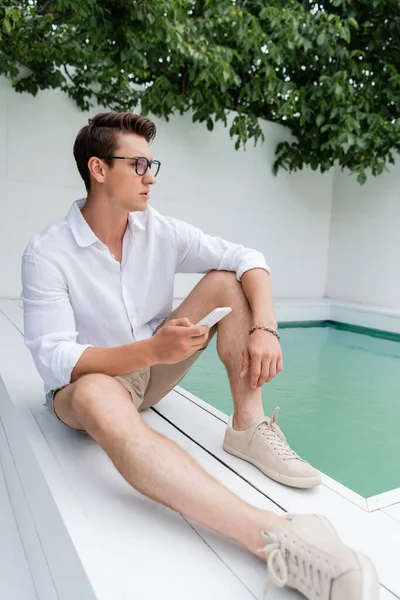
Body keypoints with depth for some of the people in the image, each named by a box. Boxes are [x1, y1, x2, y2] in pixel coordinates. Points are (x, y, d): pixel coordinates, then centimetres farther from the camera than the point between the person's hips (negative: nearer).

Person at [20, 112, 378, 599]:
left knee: (227, 279, -11)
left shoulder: (160, 231, -6)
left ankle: (248, 427, -18)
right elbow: (54, 359, -24)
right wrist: (150, 349, -37)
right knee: (97, 396, -43)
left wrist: (264, 329, -27)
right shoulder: (46, 254, -17)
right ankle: (274, 536, -53)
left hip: (155, 371, 5)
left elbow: (248, 259, -9)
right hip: (89, 382, -4)